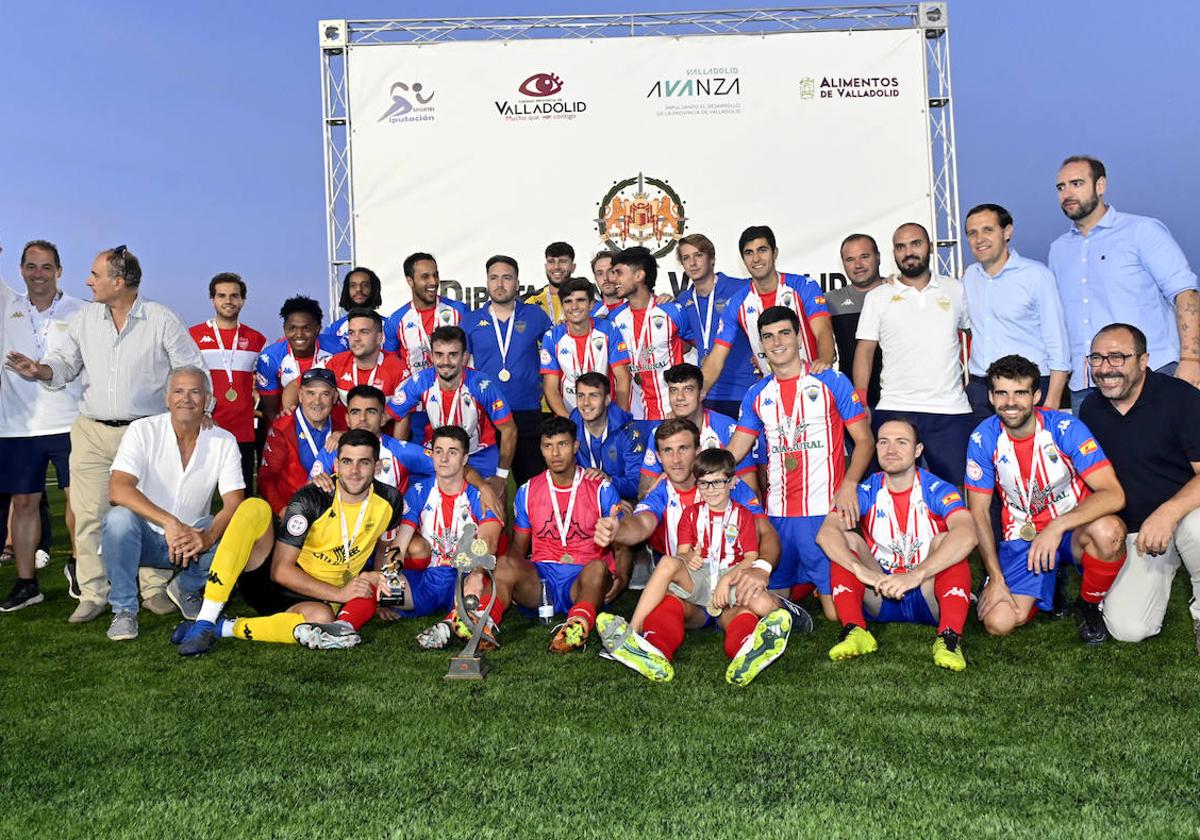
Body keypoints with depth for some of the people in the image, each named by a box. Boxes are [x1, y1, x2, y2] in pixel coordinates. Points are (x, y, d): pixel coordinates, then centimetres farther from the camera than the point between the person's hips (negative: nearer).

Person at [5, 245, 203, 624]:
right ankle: (93, 594, 13)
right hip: (91, 432, 3)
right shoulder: (84, 319, 9)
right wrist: (42, 370, -10)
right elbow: (64, 362, 11)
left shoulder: (163, 320, -3)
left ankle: (155, 590, 15)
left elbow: (191, 372, -1)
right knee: (89, 515, 3)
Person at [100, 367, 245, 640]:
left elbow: (234, 504, -13)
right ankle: (124, 610, -13)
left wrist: (208, 537, -35)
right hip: (145, 538, -2)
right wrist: (170, 522, -36)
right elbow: (118, 489, -24)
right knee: (119, 518, -32)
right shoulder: (143, 431, -10)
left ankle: (186, 589, 5)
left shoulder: (224, 441, -5)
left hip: (192, 540, 2)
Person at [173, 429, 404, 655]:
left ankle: (222, 628, -22)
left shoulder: (389, 501, -7)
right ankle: (204, 622, -32)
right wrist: (339, 594, -21)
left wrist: (379, 580, 0)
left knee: (322, 618, -39)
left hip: (318, 600, 1)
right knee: (254, 507, -27)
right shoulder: (309, 500, -16)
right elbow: (281, 570, -16)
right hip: (271, 581, -1)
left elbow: (383, 547, 15)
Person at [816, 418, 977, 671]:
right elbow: (826, 532, -20)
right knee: (848, 539, -16)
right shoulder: (867, 492, -2)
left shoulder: (938, 491, -9)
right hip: (881, 597, 2)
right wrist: (861, 570, -38)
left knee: (945, 540, -24)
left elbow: (968, 535, -30)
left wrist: (915, 575, -42)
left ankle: (950, 636, -36)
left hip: (930, 600, -2)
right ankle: (854, 629, -31)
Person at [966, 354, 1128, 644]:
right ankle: (1048, 588, 18)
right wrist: (995, 578, -11)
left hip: (1074, 529, -1)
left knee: (1108, 530, -37)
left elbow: (1114, 494, -24)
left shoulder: (1065, 428, -16)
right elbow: (979, 511, -4)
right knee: (997, 623, -17)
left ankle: (1090, 604, -4)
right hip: (1021, 539, 1)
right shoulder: (984, 438, -10)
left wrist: (1058, 526, -36)